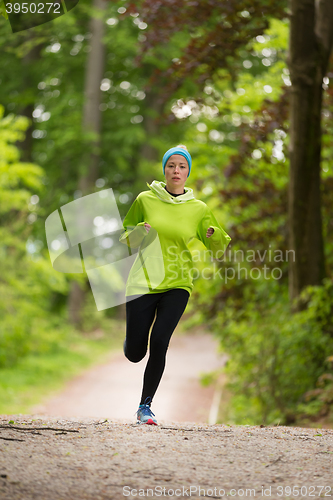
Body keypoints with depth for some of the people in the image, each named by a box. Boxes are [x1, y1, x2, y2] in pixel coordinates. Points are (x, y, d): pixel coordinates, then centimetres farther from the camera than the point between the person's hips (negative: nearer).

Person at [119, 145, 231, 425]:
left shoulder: (198, 209, 2)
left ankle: (145, 407, -5)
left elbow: (219, 249, 10)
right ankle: (132, 338, 39)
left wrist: (215, 236, -13)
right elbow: (127, 234, 12)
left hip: (177, 284, 0)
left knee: (159, 342, -19)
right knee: (134, 354, 0)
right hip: (143, 282, 0)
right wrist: (139, 233, -10)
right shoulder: (145, 200, 0)